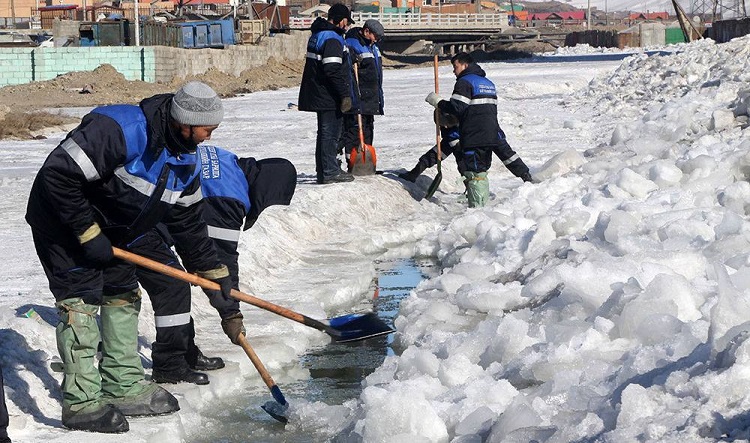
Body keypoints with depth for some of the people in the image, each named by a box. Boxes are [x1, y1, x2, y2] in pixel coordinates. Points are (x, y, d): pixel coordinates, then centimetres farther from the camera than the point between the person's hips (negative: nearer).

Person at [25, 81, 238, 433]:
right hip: (61, 223, -9)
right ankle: (81, 403, -7)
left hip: (106, 231, 9)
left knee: (123, 295, 11)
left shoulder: (184, 159, -3)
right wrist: (88, 233, -28)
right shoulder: (118, 130, -32)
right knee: (81, 300, -12)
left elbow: (188, 222, 8)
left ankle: (125, 388, 22)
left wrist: (216, 275, 6)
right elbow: (57, 174, -34)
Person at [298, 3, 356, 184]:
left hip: (319, 96, 10)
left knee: (325, 133, 15)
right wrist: (345, 95, -20)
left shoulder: (317, 35, 15)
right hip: (330, 97, -10)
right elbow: (333, 71, -24)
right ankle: (330, 172, -2)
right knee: (330, 133, -5)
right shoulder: (332, 39, -17)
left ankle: (323, 171, 21)